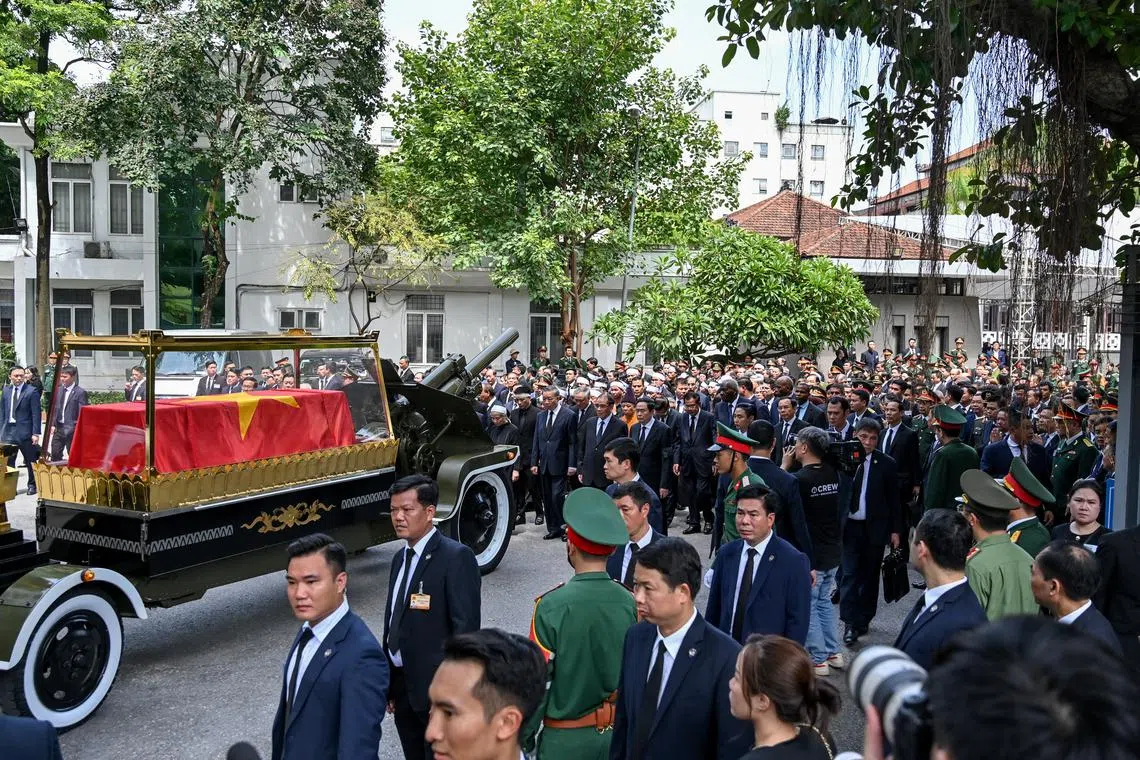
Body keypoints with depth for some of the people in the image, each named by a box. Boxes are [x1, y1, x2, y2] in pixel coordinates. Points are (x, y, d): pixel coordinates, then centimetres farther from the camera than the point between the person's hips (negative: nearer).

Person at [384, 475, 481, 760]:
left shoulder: (456, 557, -15)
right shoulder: (401, 558, 10)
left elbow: (466, 627, -17)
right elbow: (394, 622, 14)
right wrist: (390, 685, 15)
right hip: (403, 685, 8)